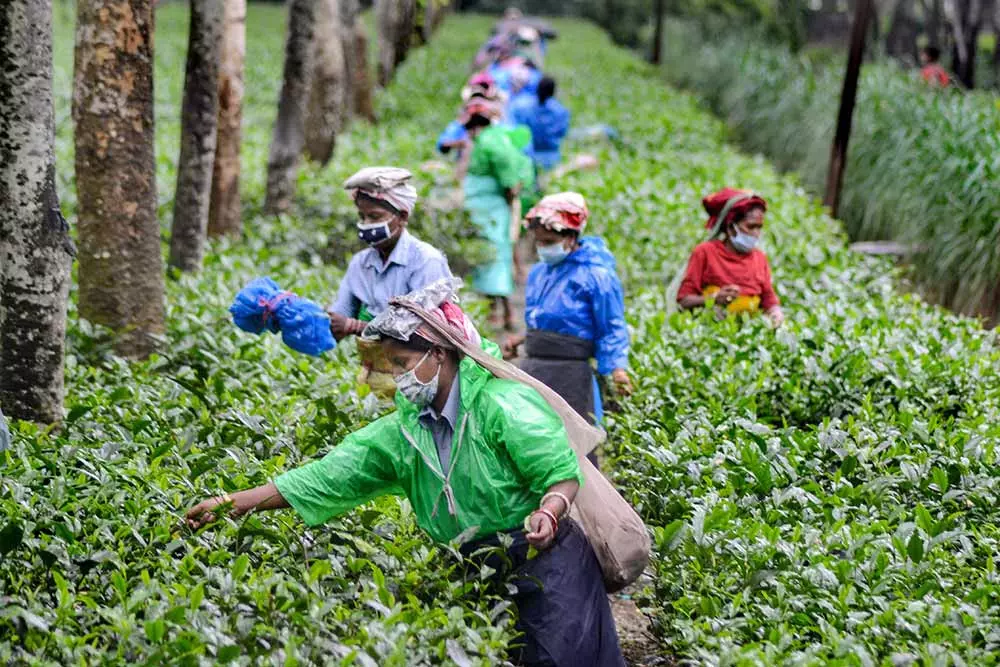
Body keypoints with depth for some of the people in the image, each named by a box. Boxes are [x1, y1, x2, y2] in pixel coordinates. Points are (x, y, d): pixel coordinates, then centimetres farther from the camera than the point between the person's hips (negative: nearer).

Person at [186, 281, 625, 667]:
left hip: (549, 563, -7)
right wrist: (233, 503, -6)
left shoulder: (502, 405, -15)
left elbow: (564, 473, -16)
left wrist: (548, 512, -39)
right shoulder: (404, 431, 4)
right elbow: (329, 475, 0)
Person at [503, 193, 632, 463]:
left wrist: (618, 367, -22)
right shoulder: (538, 273, 12)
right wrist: (521, 339, 11)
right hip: (532, 369, 7)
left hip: (571, 374, -7)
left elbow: (612, 330, -9)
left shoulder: (596, 276, -11)